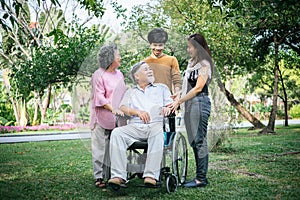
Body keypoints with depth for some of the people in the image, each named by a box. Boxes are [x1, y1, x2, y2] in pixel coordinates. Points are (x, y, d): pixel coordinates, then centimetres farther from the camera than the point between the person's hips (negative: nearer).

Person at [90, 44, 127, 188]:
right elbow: (99, 97, -11)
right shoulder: (99, 75, -7)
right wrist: (112, 109, -18)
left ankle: (111, 175, 16)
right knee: (101, 147, -2)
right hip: (102, 117, -6)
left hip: (116, 117, 6)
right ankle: (99, 177, 4)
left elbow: (123, 93, 21)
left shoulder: (119, 74, 14)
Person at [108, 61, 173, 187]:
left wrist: (167, 108, -10)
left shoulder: (162, 88, 27)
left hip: (155, 124, -1)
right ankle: (118, 176, -33)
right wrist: (137, 112, -9)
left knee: (158, 133, -38)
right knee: (116, 133, -28)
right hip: (135, 126, 2)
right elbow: (123, 108, 10)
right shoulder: (130, 92, 27)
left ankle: (151, 175, -44)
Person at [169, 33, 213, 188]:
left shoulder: (204, 64, -6)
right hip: (189, 104, 9)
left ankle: (201, 178, -4)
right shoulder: (191, 63, 18)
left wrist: (179, 101, -15)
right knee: (193, 141, 9)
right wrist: (179, 100, 9)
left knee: (199, 140, -7)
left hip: (200, 102, -9)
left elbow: (198, 88, -13)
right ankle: (199, 176, 14)